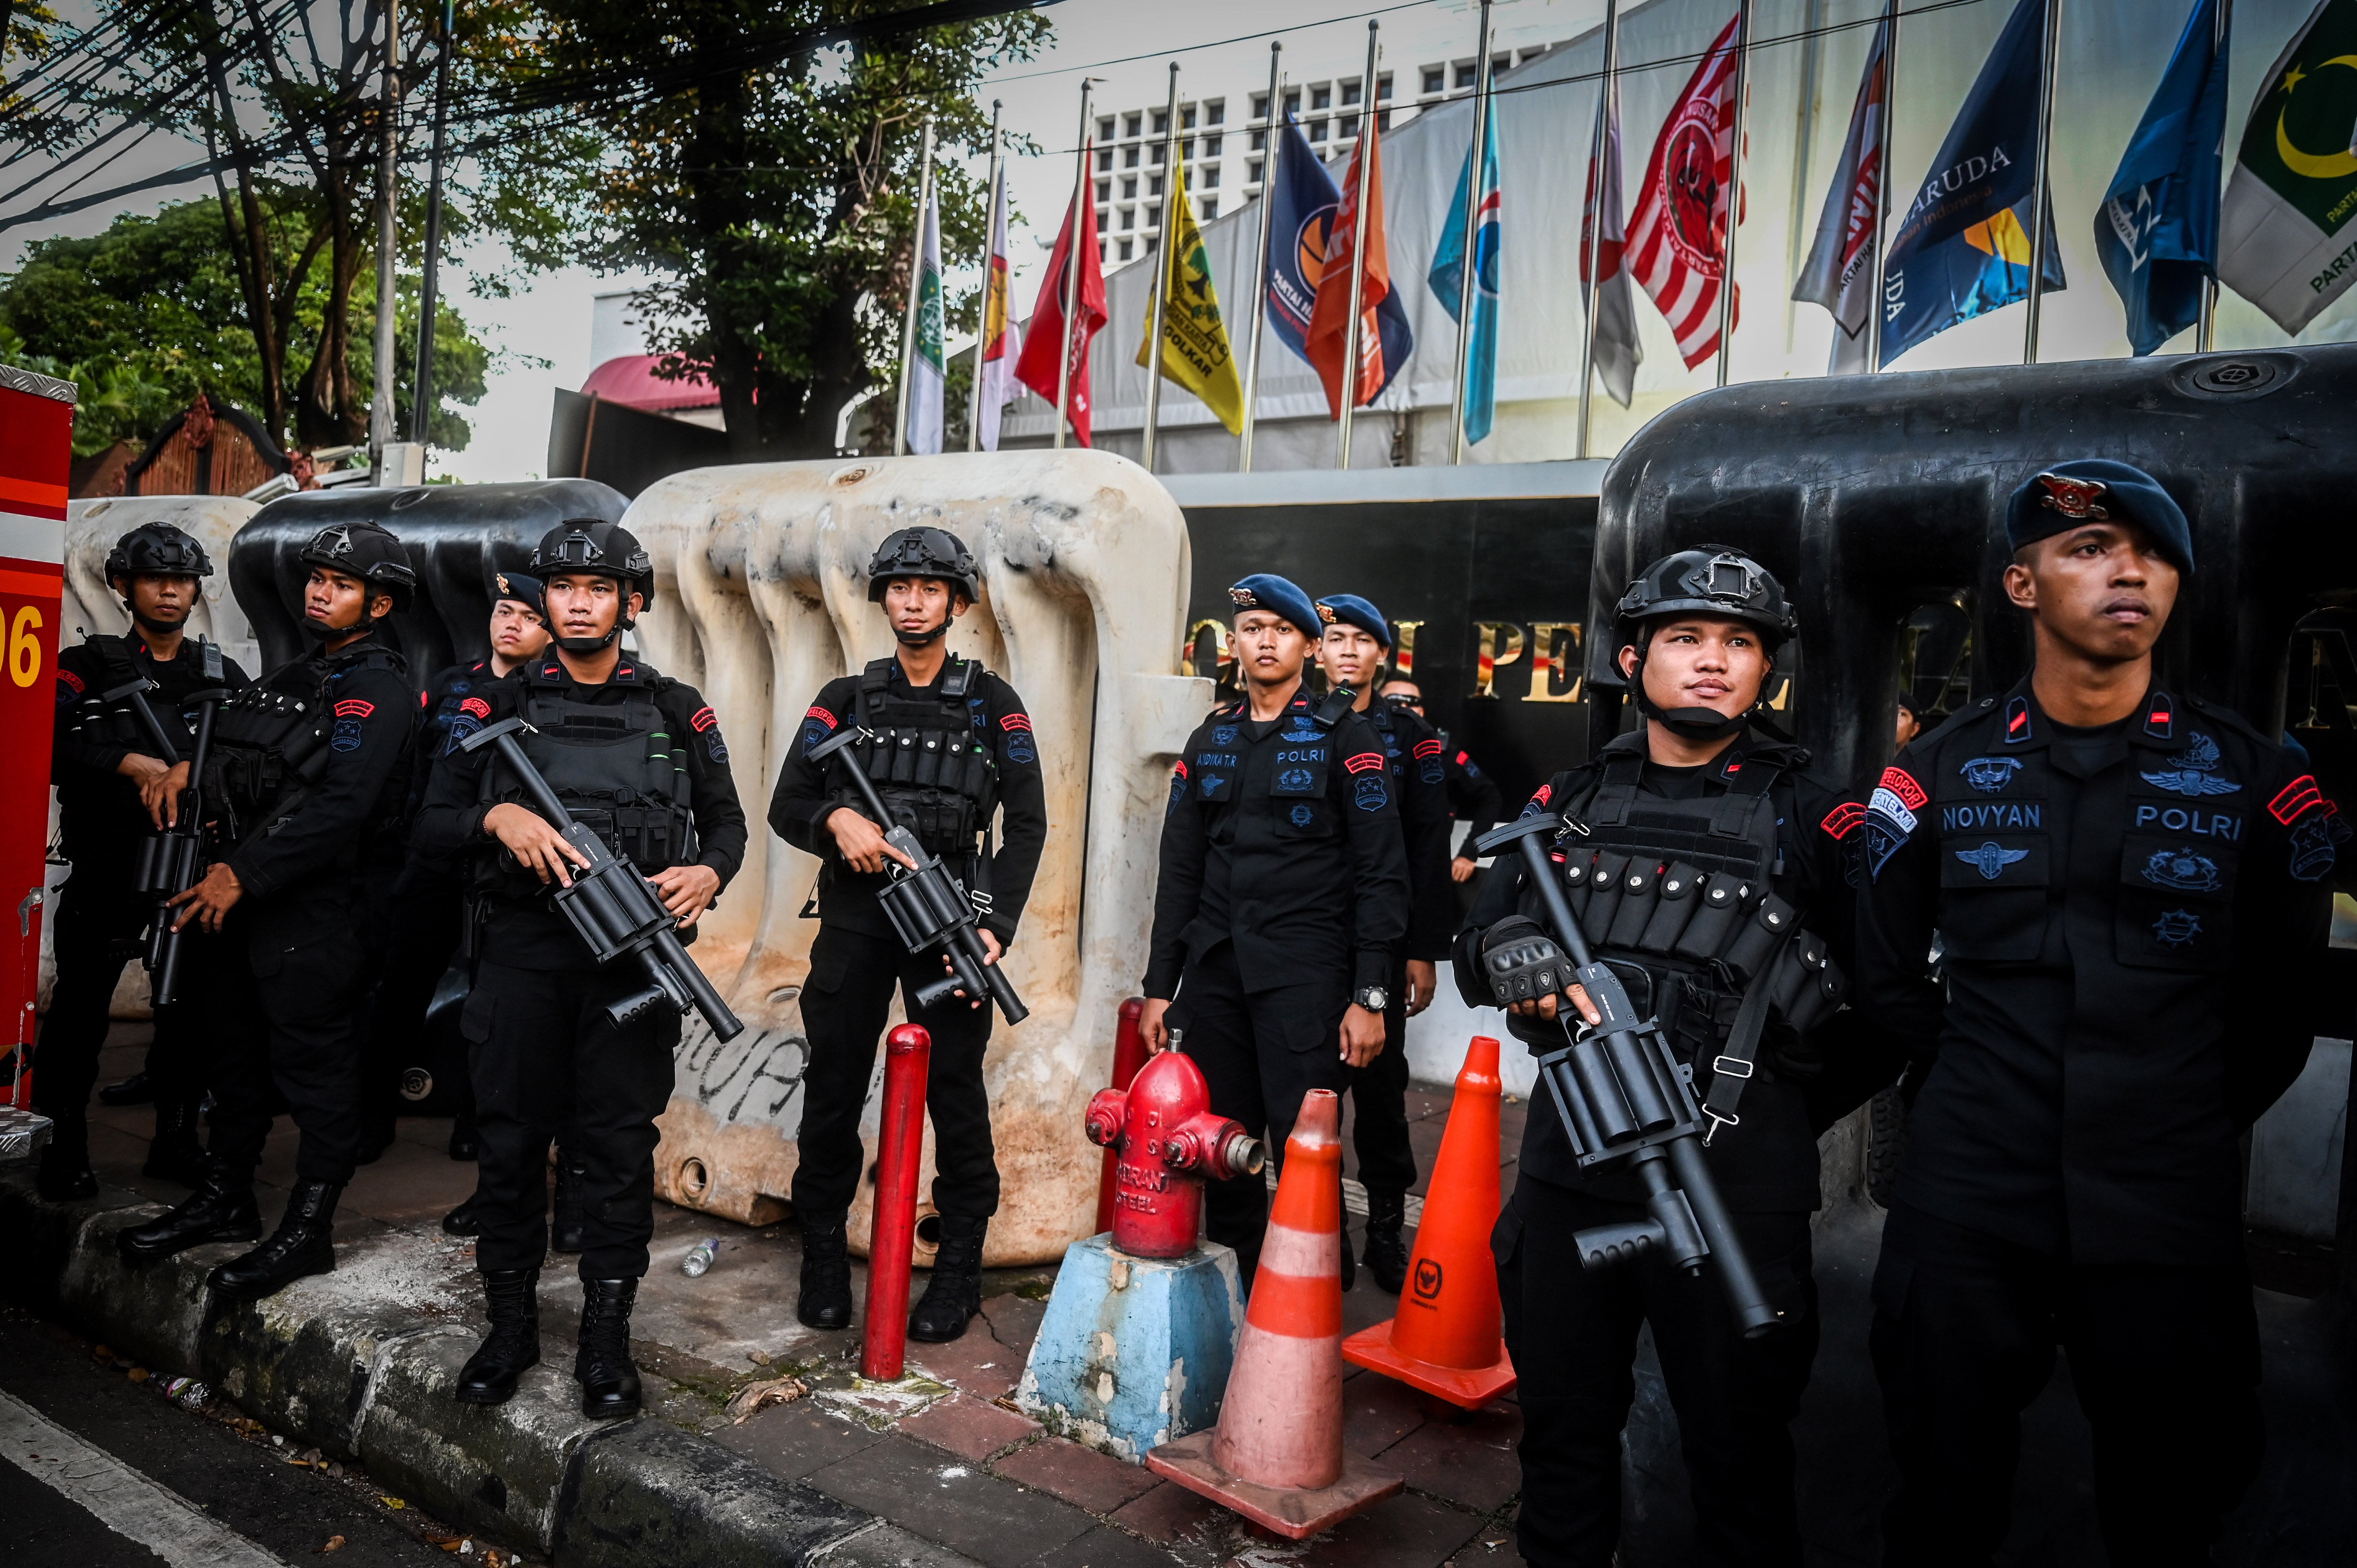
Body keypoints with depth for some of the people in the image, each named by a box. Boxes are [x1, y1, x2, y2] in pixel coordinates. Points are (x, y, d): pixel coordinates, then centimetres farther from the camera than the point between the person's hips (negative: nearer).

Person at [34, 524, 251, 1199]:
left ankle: (176, 1141, 19)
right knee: (81, 1006, 0)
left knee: (192, 1009, 7)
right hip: (108, 868, -2)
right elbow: (52, 739, -12)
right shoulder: (89, 664, 6)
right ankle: (62, 1147, 12)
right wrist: (139, 765, -23)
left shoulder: (223, 676, 13)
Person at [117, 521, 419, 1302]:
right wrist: (228, 865, 7)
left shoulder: (379, 690, -13)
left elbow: (339, 807, -22)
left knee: (315, 1067, -1)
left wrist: (246, 875, -20)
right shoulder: (294, 675, 18)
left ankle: (309, 1231, 9)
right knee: (242, 1052, 19)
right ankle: (226, 1199, 33)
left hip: (321, 912, -9)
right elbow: (239, 773, 20)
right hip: (253, 899, 9)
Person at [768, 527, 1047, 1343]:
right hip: (853, 922, 2)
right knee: (833, 1087, 7)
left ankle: (960, 1268, 14)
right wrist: (837, 820, -16)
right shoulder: (844, 700, 10)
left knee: (955, 1094, 2)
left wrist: (996, 926, -11)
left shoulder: (993, 705, 4)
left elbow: (1026, 824, 0)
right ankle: (825, 1259, 23)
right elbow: (787, 806, 7)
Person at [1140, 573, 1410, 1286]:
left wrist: (1370, 995, -10)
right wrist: (1160, 986, 11)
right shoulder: (1209, 741, 15)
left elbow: (1382, 872, -3)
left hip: (1306, 975, -4)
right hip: (1214, 972, 5)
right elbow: (1179, 873, 16)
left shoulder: (1345, 737, 1)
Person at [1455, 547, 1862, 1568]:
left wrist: (1768, 1102, -3)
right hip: (1569, 1170, 4)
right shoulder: (1571, 799, 8)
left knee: (1738, 1461, 12)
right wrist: (1514, 955, -15)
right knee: (1563, 1433, 19)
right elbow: (1478, 947, 6)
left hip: (1733, 1188, -3)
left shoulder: (1811, 815, -2)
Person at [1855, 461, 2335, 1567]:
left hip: (2171, 1219, 0)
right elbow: (1887, 978, 10)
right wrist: (1984, 1090, 5)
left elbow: (2283, 999, 10)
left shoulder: (2255, 778, 1)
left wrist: (2195, 1121, 5)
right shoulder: (1939, 773, 1)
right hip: (1965, 1206, 0)